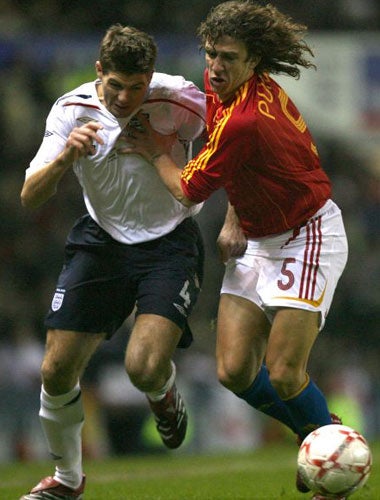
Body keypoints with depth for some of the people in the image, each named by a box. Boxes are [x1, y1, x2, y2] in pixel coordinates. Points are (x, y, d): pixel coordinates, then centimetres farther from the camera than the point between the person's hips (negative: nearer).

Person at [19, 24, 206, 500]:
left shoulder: (178, 100, -18)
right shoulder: (73, 109, -12)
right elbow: (30, 197, -15)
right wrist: (65, 158, -34)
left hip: (169, 243, -3)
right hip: (101, 242, 3)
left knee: (145, 367, -23)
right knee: (56, 371, -2)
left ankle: (164, 398, 17)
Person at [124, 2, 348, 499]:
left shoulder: (244, 121, -30)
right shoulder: (222, 85, -2)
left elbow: (188, 191, -16)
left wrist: (158, 153, 1)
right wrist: (233, 217, 8)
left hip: (308, 236, -8)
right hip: (255, 240, 8)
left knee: (283, 375, -14)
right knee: (235, 370, -2)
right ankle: (315, 430, 22)